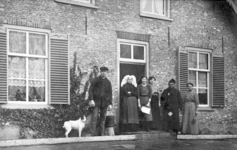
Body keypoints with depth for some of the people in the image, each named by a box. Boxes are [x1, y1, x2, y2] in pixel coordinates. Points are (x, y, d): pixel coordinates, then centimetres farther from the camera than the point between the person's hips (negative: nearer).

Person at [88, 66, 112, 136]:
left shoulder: (108, 82, 10)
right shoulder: (95, 80, 2)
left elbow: (110, 93, 11)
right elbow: (90, 90, -2)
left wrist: (110, 104, 3)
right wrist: (91, 100, -14)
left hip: (104, 102, 3)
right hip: (96, 101, -3)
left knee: (103, 118, 5)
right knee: (94, 117, -9)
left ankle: (101, 134, 11)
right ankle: (93, 134, -9)